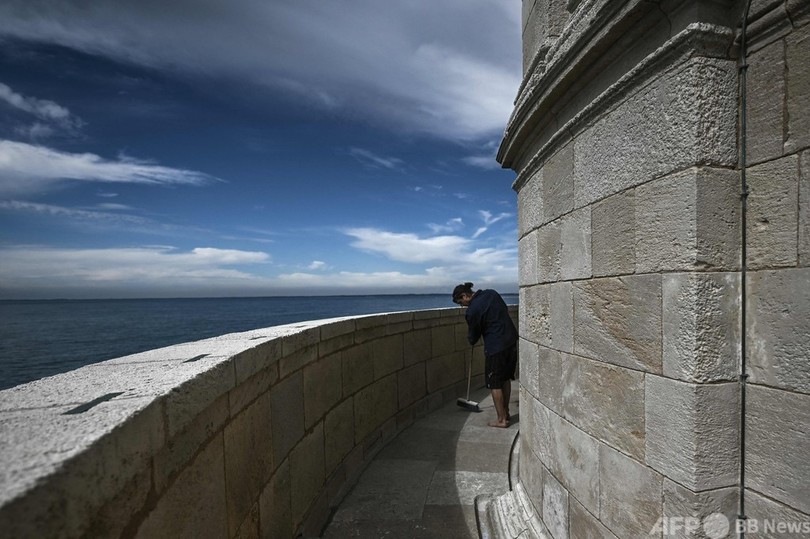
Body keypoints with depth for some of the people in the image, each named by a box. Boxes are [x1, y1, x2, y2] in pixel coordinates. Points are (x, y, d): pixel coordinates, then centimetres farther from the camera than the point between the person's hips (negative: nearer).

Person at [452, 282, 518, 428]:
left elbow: (473, 336, -2)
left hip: (495, 347, -8)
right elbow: (505, 310, 17)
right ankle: (506, 412, 31)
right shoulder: (491, 293, 4)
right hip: (512, 341, 8)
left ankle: (501, 419, 13)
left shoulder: (472, 310, -15)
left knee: (494, 383, 6)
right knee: (506, 379, 19)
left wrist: (471, 340, 19)